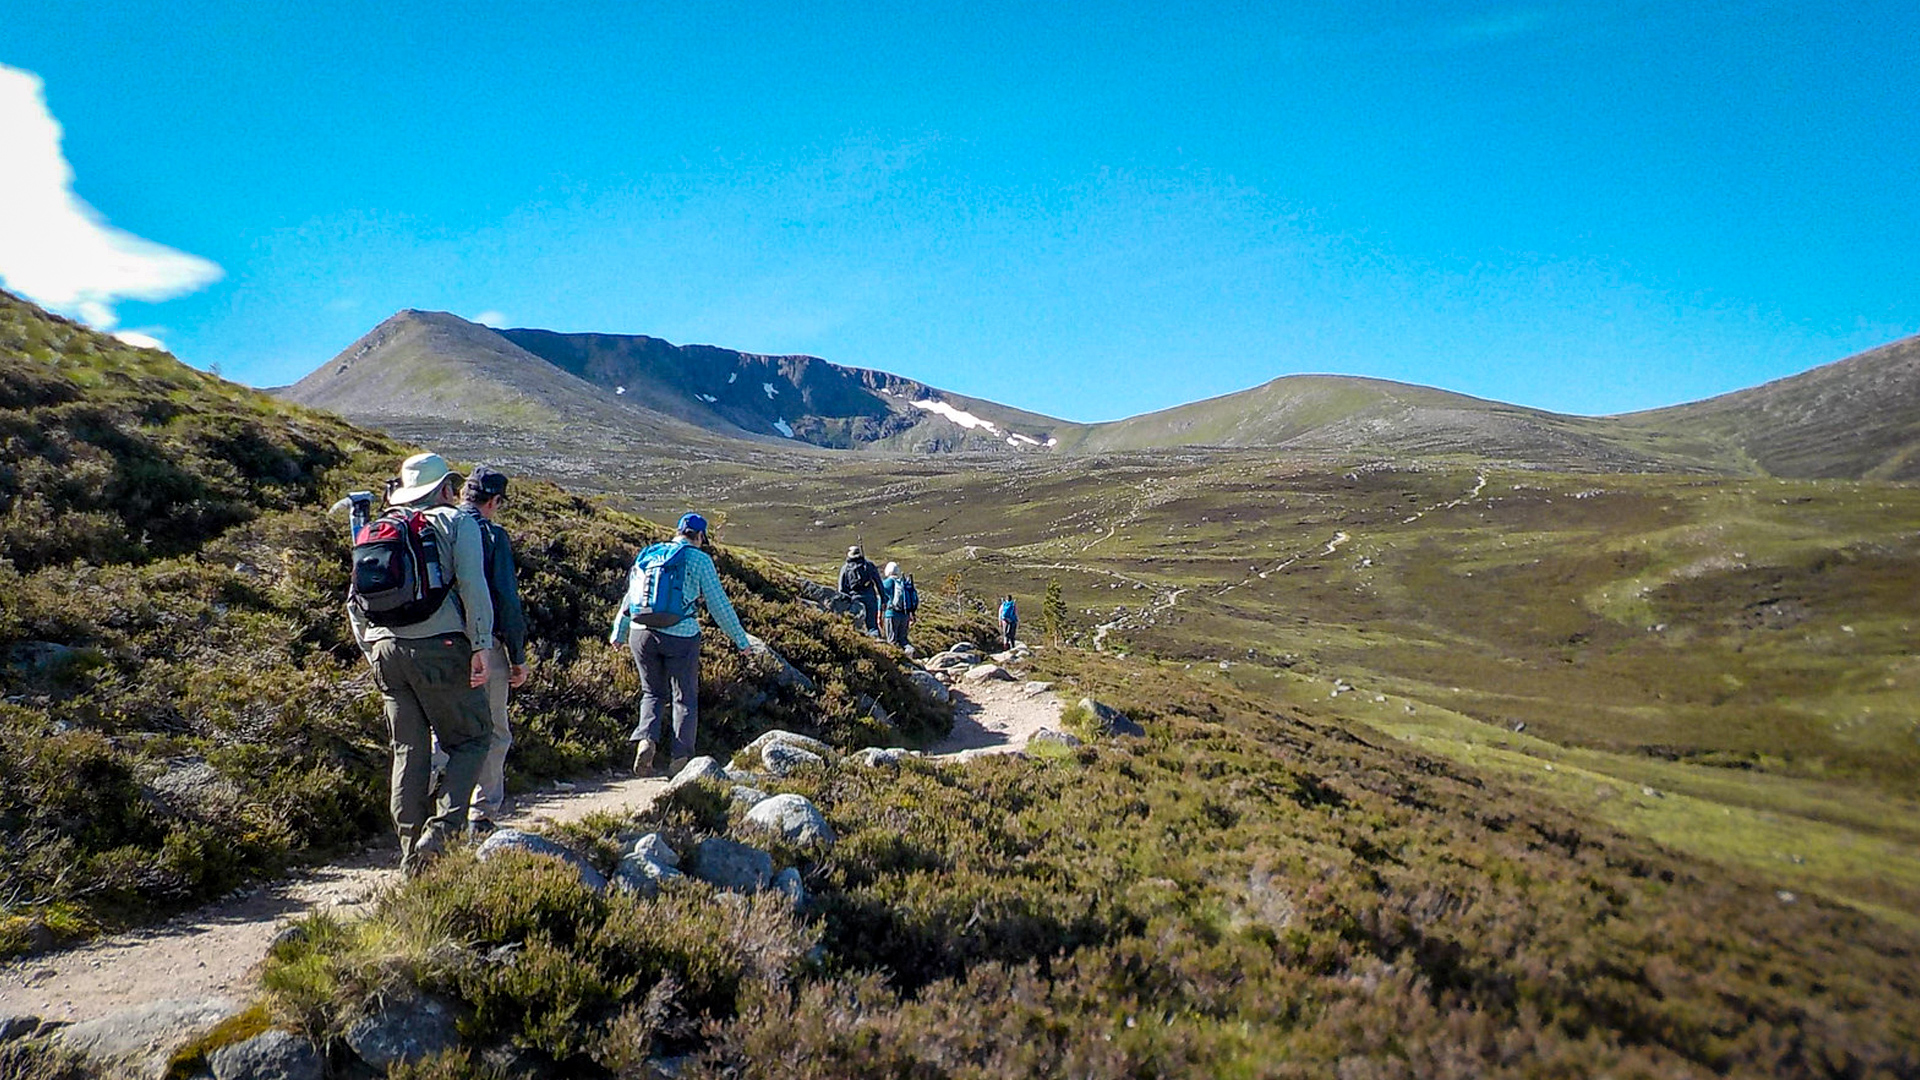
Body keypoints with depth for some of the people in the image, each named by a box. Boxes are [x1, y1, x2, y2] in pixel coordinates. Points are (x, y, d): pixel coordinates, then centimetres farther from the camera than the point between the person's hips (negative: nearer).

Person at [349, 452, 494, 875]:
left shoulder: (374, 531, 19)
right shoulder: (455, 522, 3)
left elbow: (355, 605, 19)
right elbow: (473, 587, -9)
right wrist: (481, 647, -11)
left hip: (386, 650, 5)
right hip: (440, 649, -5)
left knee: (408, 750, 12)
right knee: (471, 739, 6)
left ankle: (411, 849, 15)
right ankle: (441, 828, -10)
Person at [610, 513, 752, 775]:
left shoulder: (648, 555, 12)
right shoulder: (699, 559, -2)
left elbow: (630, 597, 19)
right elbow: (719, 604, -1)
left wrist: (618, 632, 33)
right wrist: (740, 640, 8)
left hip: (642, 634, 4)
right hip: (680, 636, -4)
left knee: (652, 693, 20)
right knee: (685, 698, 11)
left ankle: (646, 738, -3)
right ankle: (680, 756, 7)